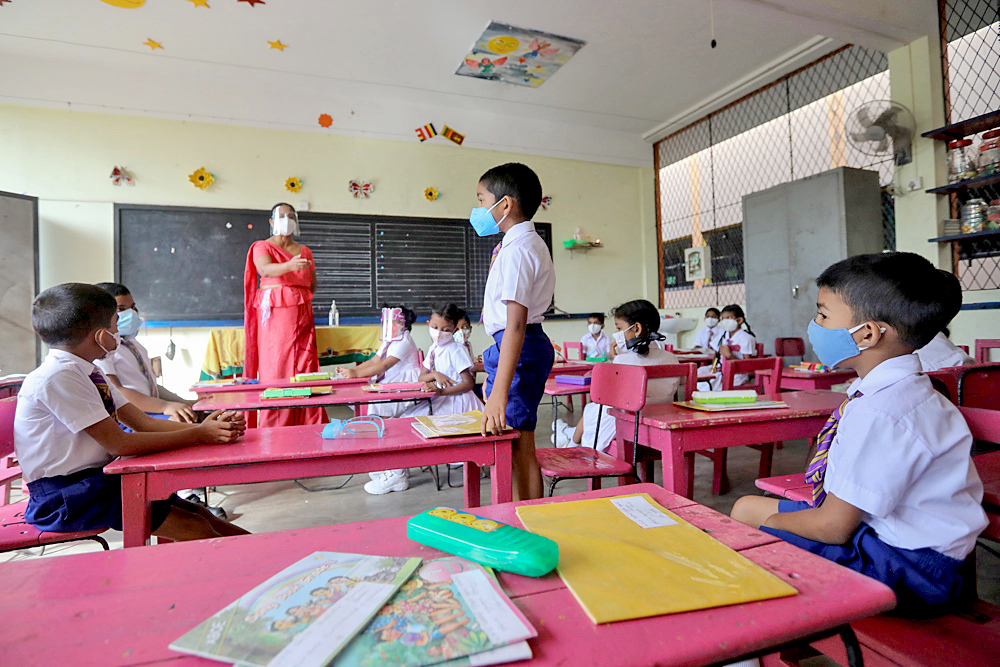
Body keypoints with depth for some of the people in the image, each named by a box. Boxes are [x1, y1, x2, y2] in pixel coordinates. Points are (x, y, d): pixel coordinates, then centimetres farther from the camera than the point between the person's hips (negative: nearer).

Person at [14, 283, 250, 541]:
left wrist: (203, 427, -11)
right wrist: (198, 435, -22)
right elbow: (119, 443, -24)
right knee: (194, 528, -16)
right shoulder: (57, 377, -21)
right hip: (66, 497, -8)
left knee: (199, 515, -1)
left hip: (100, 481, 8)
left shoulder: (89, 372, 8)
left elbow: (143, 422, 3)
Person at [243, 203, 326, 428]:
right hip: (274, 314, -4)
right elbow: (265, 269, -18)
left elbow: (313, 285, 23)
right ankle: (275, 432, -3)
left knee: (306, 367, -2)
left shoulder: (305, 251, 19)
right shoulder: (262, 247, 5)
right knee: (276, 368, -7)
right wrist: (289, 266, -36)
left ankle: (309, 427, 3)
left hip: (302, 314, 4)